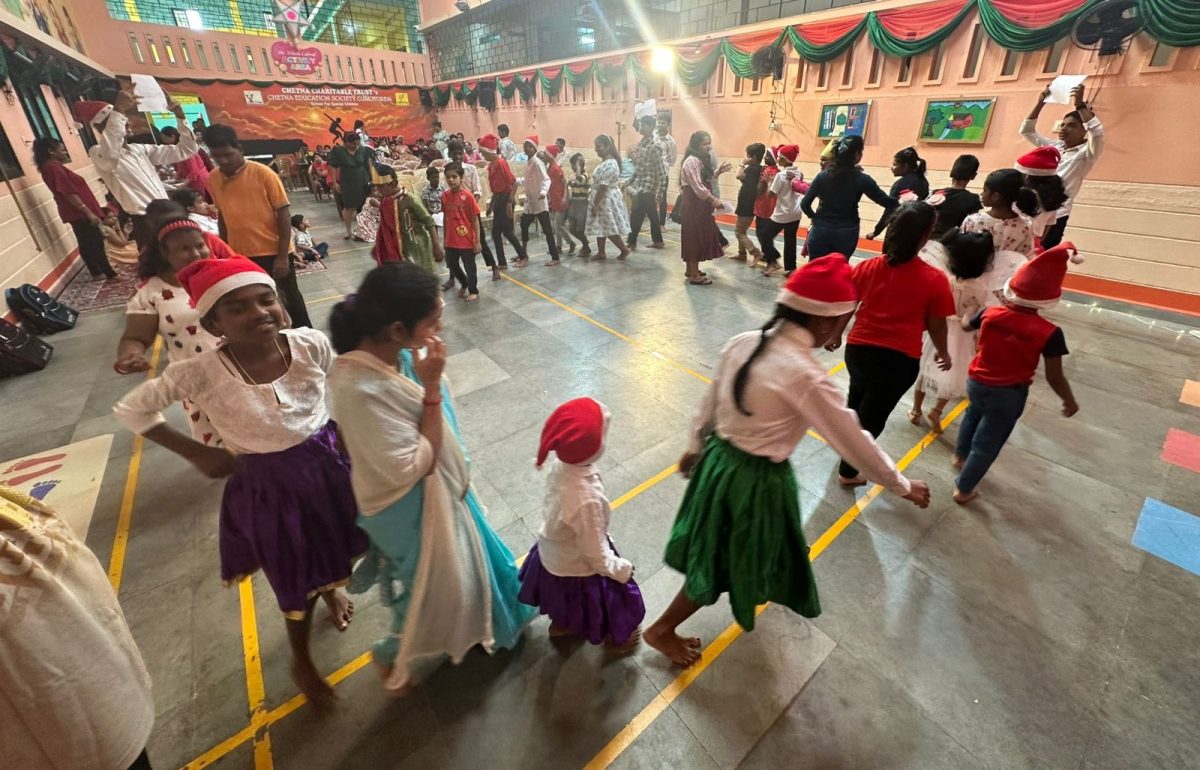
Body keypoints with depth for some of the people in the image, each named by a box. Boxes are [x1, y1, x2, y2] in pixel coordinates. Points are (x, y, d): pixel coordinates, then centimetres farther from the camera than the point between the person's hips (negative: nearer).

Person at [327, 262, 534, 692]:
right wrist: (432, 389, -32)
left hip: (437, 487, 8)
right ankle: (401, 660, 51)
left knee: (459, 560, 32)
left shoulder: (394, 354, -12)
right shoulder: (359, 388, -38)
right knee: (431, 584, 19)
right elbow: (414, 466, -30)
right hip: (408, 506, -8)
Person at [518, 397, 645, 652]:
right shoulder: (587, 500, -45)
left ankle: (560, 624, 67)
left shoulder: (562, 465, -21)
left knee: (567, 602, 37)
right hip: (577, 569, -6)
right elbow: (596, 555, -28)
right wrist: (622, 569, -9)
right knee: (607, 602, 26)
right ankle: (615, 640, 56)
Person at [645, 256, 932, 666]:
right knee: (726, 563, 16)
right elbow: (853, 440, -16)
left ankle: (749, 590, 67)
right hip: (755, 479, -8)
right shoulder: (805, 375, -27)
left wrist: (696, 447, 20)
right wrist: (902, 486, 0)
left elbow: (710, 402, 5)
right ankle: (662, 630, 34)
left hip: (718, 459, 8)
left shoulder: (743, 343, -7)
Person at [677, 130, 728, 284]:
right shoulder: (692, 161, -17)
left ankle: (690, 269, 24)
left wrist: (718, 171, 8)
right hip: (693, 204, -10)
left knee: (696, 237, 15)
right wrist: (714, 201, -26)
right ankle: (695, 275, -2)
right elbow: (698, 187, -24)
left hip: (699, 204, 10)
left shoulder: (701, 160, 15)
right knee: (695, 237, -7)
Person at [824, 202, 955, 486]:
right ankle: (848, 471, 25)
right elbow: (936, 325, -4)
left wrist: (835, 335, 20)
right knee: (872, 416, 12)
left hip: (860, 349, 3)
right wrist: (943, 353, 15)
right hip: (901, 359, -3)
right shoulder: (935, 279, -12)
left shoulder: (867, 267, -5)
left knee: (858, 398, 30)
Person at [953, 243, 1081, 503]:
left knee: (973, 416, 34)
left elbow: (966, 325, 11)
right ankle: (963, 490, 22)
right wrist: (1070, 401, 2)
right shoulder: (1049, 332, -22)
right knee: (988, 443, 11)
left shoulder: (990, 314, -13)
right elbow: (1054, 377, -16)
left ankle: (960, 456, 56)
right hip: (1009, 394, -4)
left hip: (977, 382, 4)